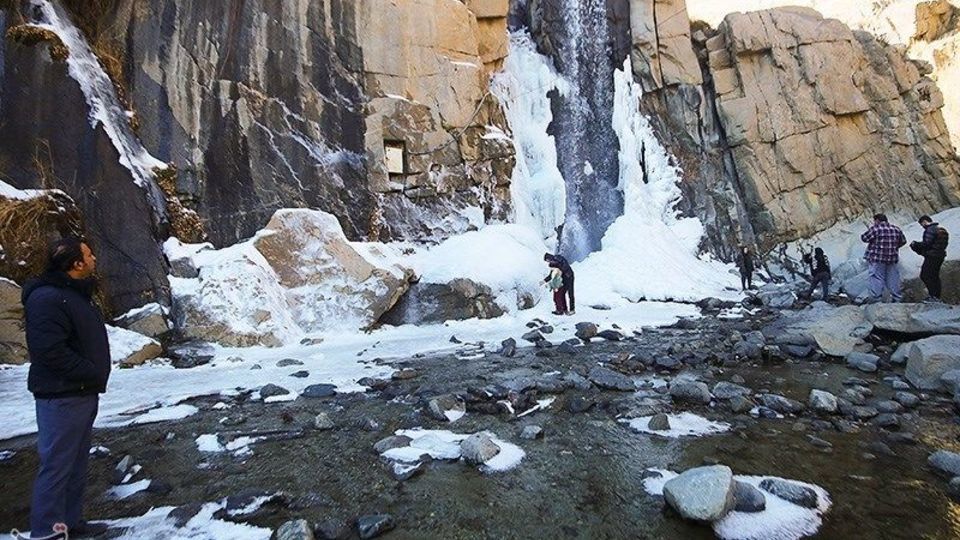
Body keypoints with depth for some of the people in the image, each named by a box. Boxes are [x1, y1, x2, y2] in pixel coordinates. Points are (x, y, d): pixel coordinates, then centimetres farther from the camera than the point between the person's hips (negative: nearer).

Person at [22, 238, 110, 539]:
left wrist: (96, 374, 10)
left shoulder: (76, 294, 14)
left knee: (76, 463, 17)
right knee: (57, 465, -2)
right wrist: (92, 373, -18)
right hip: (62, 397, -10)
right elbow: (50, 350, -25)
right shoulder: (47, 299, -19)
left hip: (83, 394, 10)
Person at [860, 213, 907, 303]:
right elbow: (903, 241, 17)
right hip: (892, 258, 5)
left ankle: (876, 299, -5)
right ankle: (896, 298, 20)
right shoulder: (896, 229, 9)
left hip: (877, 259, -5)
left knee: (877, 279, -3)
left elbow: (864, 238, -7)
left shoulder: (875, 229, -10)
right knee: (893, 278, 13)